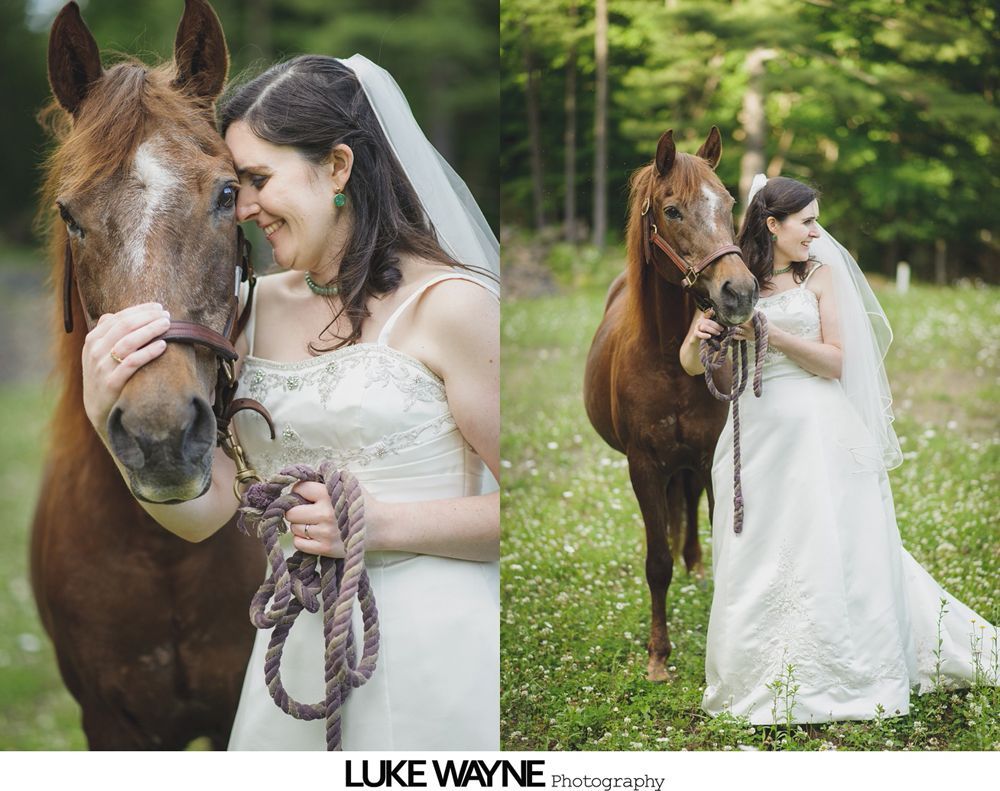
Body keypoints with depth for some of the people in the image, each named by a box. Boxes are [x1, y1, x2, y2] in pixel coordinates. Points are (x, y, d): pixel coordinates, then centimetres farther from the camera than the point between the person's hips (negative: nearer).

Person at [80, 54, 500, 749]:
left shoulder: (450, 303, -10)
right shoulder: (258, 307, 8)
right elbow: (202, 513, 3)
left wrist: (381, 524, -19)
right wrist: (109, 412, -11)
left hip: (431, 646, -5)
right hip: (295, 648, 5)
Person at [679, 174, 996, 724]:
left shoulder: (821, 276, 3)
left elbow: (835, 362, -3)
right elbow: (692, 367, 6)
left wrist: (772, 334, -15)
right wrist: (698, 338, -16)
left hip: (818, 431, -1)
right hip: (754, 434, 2)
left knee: (830, 552, 0)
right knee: (755, 560, 5)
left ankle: (841, 677, 14)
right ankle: (758, 679, 20)